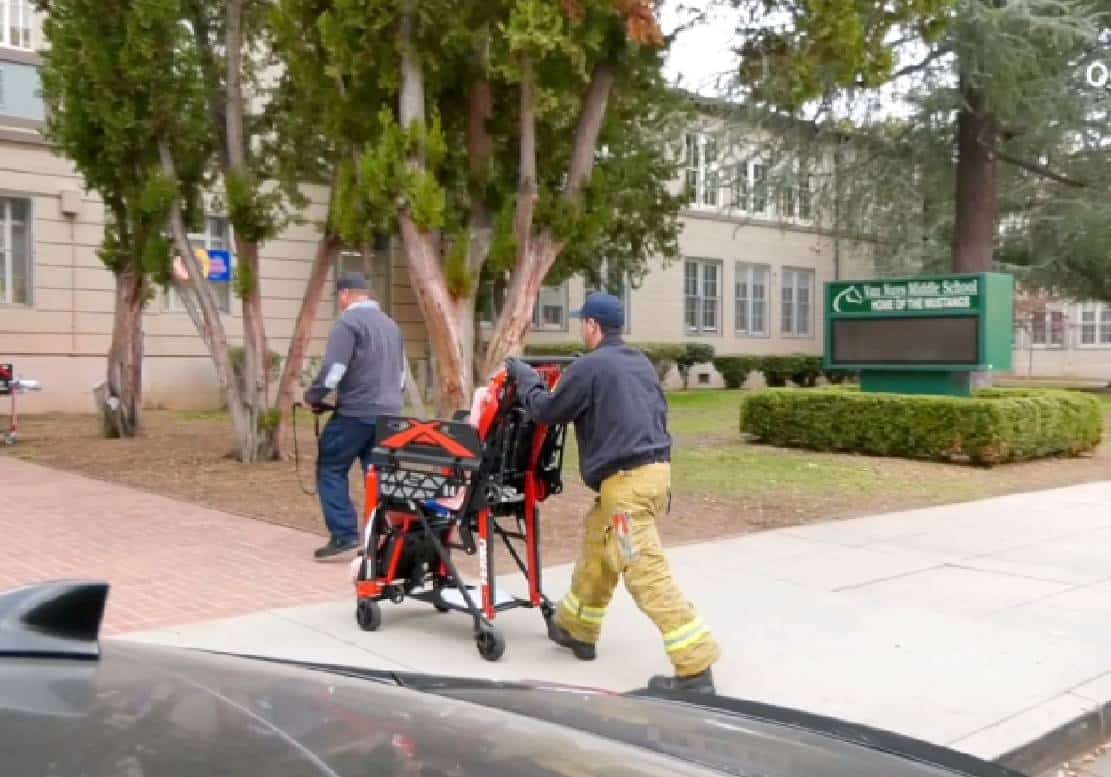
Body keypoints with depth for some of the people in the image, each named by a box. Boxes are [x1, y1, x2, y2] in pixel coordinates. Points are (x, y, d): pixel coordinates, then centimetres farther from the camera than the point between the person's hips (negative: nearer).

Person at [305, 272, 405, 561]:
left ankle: (344, 534, -4)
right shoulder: (391, 324, 19)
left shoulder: (349, 322, -7)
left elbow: (332, 370, -14)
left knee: (330, 469, 3)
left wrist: (312, 397, 0)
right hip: (389, 413, 7)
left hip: (356, 412, -7)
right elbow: (402, 375, 25)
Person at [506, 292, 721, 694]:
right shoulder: (641, 363, 15)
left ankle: (695, 667, -10)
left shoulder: (589, 367, -10)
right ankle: (576, 629, 39)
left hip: (626, 479, -10)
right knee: (596, 549, 24)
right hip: (654, 468, 10)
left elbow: (546, 411, 0)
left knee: (646, 572, -9)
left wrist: (524, 376, 15)